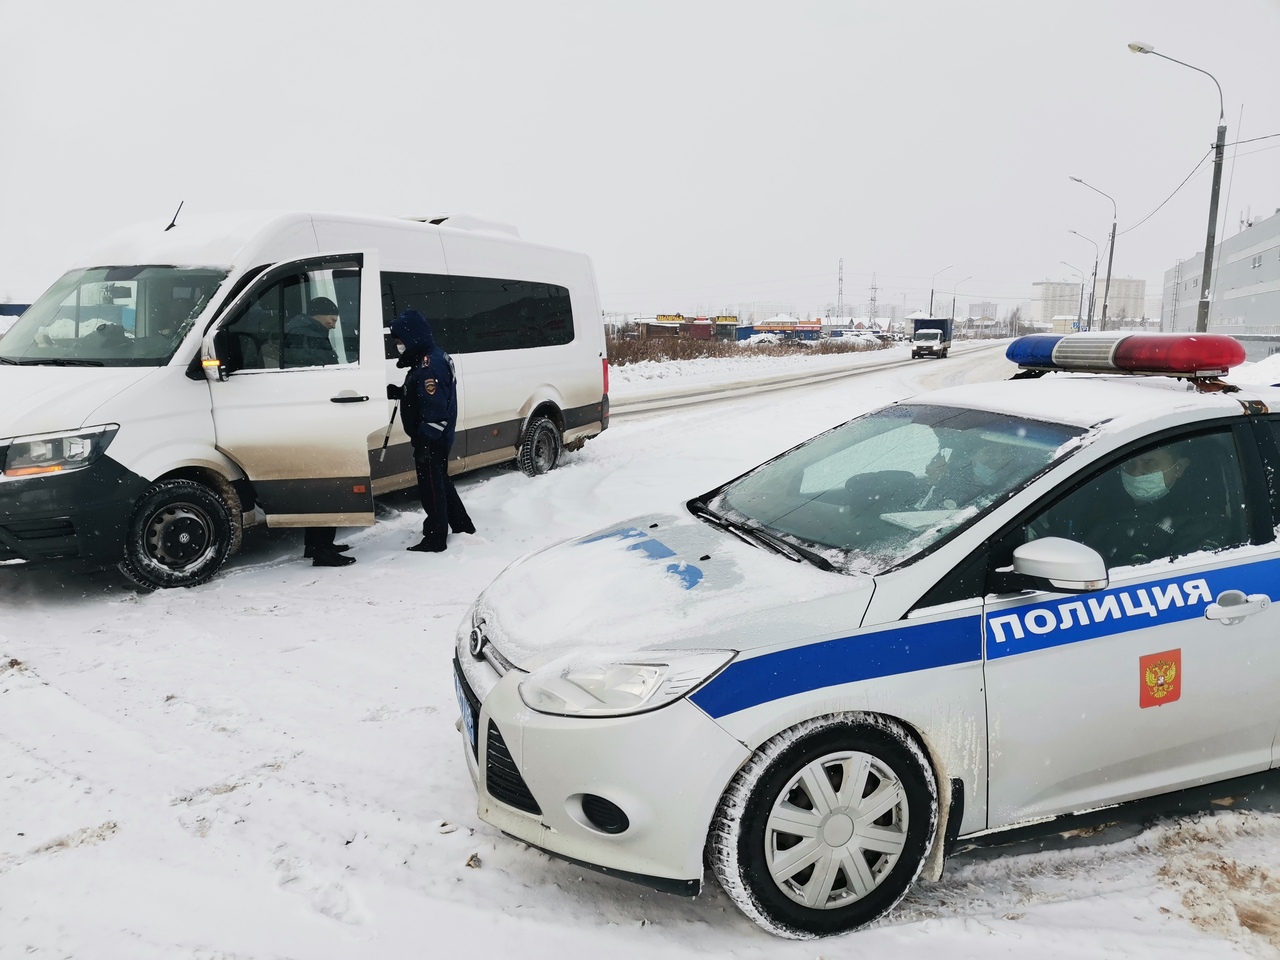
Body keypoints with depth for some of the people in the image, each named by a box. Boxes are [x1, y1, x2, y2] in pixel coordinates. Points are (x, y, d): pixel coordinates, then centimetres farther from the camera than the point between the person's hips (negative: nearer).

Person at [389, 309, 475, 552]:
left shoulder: (429, 365, -22)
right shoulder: (431, 358, 11)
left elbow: (435, 409, -26)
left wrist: (425, 441, -25)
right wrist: (396, 392, 7)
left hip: (431, 440, -11)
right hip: (435, 438, 11)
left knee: (431, 487, -1)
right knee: (440, 482, 21)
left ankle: (435, 539, 9)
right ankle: (462, 527, 32)